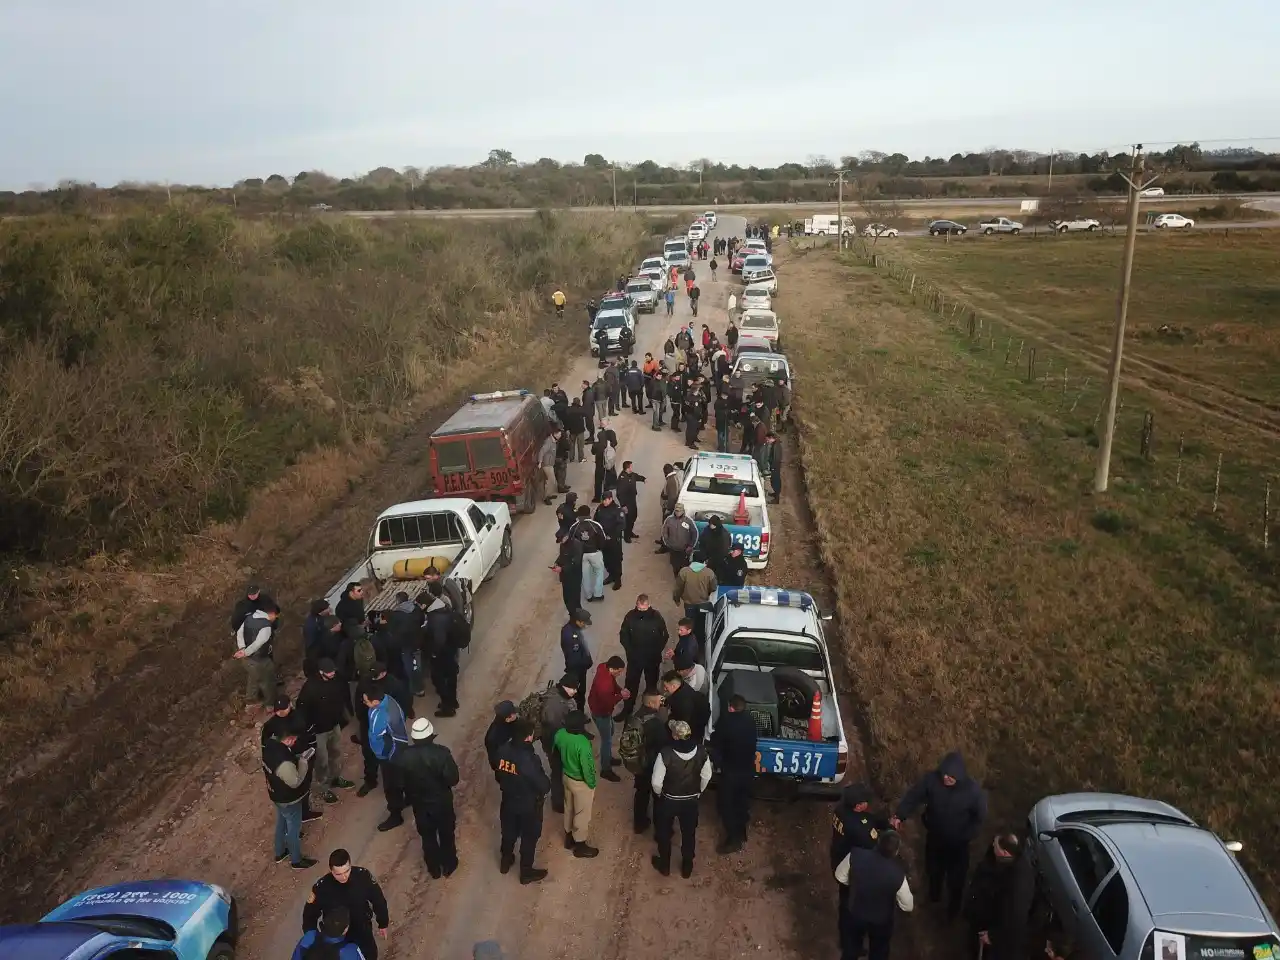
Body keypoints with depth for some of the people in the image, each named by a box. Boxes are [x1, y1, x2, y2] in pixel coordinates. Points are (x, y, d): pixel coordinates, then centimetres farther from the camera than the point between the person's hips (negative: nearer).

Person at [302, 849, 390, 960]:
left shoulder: (363, 875, -26)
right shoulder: (321, 887, -29)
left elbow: (378, 900, -9)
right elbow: (310, 915, -11)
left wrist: (383, 924, 3)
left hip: (363, 932, 1)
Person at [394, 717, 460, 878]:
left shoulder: (403, 756, -21)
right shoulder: (441, 753, -28)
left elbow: (400, 782, -10)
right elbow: (453, 779, -22)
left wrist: (410, 795, 10)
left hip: (419, 803, 2)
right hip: (442, 802, -2)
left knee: (428, 837, 23)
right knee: (446, 834, 23)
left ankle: (434, 869, 40)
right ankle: (449, 865, 41)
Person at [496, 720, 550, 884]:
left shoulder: (503, 750, -16)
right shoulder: (530, 759, -35)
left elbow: (499, 775, 1)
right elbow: (543, 785, -24)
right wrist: (546, 788, -1)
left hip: (508, 801, 5)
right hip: (529, 805, -5)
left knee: (509, 832, 28)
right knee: (529, 838, 17)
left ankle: (505, 861, 49)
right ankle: (526, 872, 34)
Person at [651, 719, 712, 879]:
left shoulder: (665, 753, -30)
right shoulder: (701, 751, -18)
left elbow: (656, 782, -21)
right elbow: (706, 776, -4)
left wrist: (659, 794, 1)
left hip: (669, 800, -2)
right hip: (691, 800, 2)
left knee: (664, 832, 23)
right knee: (689, 834, 23)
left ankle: (664, 865, 41)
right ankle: (687, 867, 40)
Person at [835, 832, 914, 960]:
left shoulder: (856, 855, -31)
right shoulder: (898, 874, -35)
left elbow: (840, 877, -12)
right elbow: (908, 907, -17)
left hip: (855, 914, 2)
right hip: (881, 921, -1)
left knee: (850, 950, 30)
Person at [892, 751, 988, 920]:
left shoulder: (973, 790, -29)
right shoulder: (932, 779, -26)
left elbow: (980, 817, -14)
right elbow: (913, 796, -17)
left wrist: (965, 837, -15)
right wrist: (899, 815, -29)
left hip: (957, 842, -2)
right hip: (934, 837, 2)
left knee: (955, 878, 20)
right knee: (933, 870, 28)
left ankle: (953, 909, 49)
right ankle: (933, 896, 59)